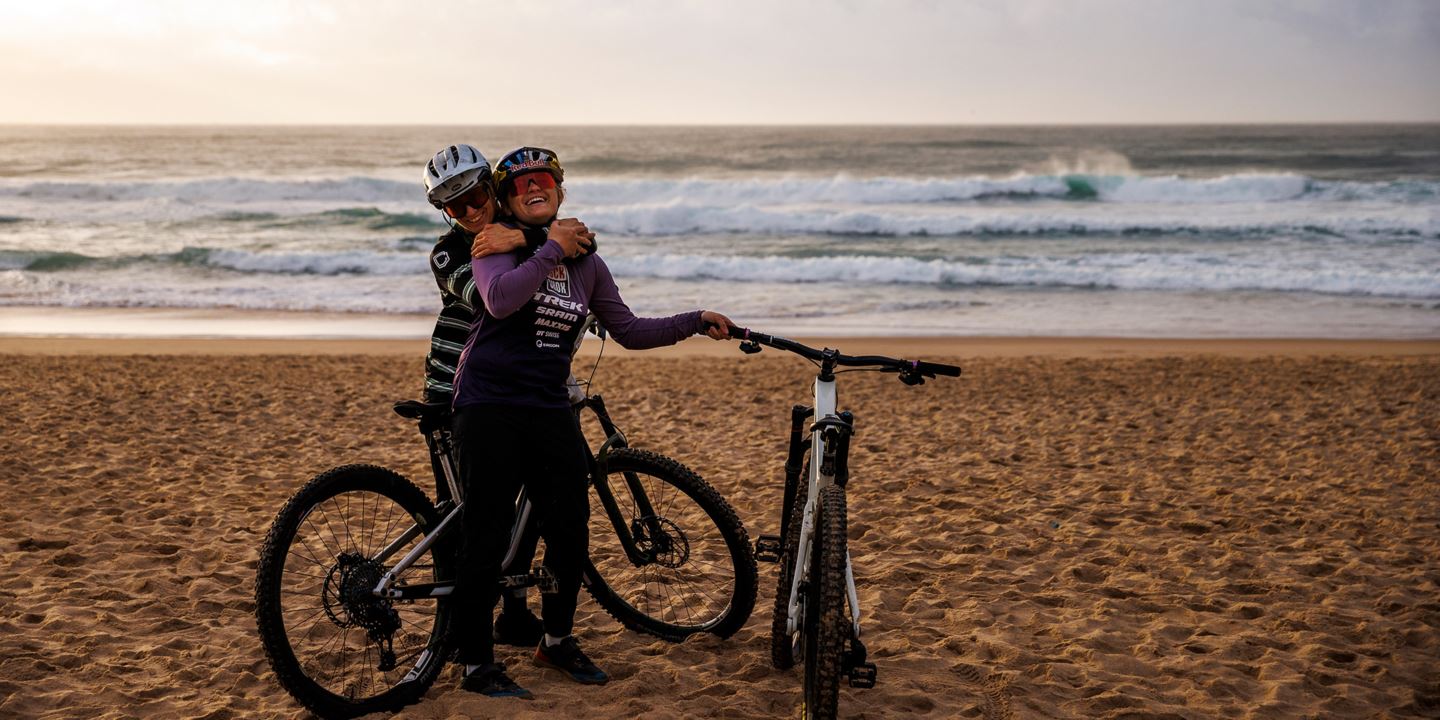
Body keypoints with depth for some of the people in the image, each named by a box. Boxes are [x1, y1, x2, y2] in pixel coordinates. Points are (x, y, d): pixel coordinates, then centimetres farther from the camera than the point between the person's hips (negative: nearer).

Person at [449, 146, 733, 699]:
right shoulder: (497, 241, -2)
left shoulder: (586, 262, 12)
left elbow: (629, 331, 15)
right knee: (488, 538, -4)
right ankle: (476, 664, 9)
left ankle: (557, 642, 28)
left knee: (571, 531, 6)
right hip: (489, 406, -5)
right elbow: (500, 299, -23)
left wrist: (697, 321, 8)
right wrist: (552, 249, -16)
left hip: (549, 409, 5)